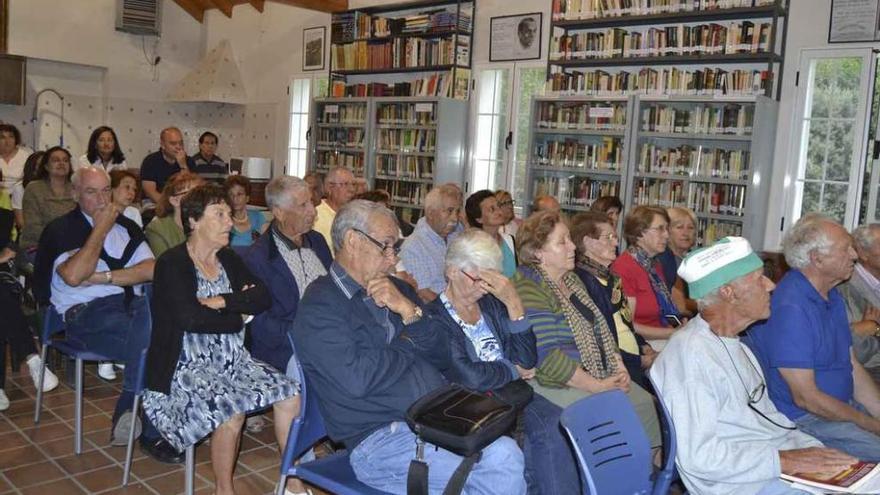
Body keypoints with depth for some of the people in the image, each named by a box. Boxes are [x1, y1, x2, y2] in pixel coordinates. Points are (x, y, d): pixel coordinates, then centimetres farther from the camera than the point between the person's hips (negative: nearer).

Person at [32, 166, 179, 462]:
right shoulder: (59, 231, 7)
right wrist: (101, 229, -5)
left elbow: (151, 270, 5)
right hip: (87, 314, -4)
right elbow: (74, 276, -13)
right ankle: (151, 432, -16)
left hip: (132, 304, 5)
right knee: (149, 341, -33)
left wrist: (103, 277, -7)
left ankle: (128, 414, -14)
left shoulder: (126, 226, 19)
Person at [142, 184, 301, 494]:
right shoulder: (171, 264, -9)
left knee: (290, 394, -10)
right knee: (231, 411, -29)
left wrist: (222, 301, -16)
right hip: (187, 365, -6)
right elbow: (189, 317, -23)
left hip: (231, 358, 7)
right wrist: (236, 317, -8)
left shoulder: (228, 258, 10)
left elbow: (262, 298, -2)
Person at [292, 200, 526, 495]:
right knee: (502, 471, -22)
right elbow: (356, 379, -17)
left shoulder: (396, 290, 16)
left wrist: (409, 310, -4)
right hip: (379, 437, -6)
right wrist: (408, 346, 0)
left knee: (507, 454, -19)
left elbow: (436, 350, 15)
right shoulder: (319, 305, -6)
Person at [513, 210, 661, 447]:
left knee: (647, 404, -6)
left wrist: (620, 367, 2)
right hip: (559, 384, -8)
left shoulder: (571, 279, 13)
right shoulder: (528, 289, -17)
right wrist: (597, 386, -18)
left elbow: (600, 329, 18)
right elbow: (546, 356, -22)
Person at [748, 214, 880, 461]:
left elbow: (853, 367, 13)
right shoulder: (790, 308, -21)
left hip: (844, 405, 9)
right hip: (802, 419, -9)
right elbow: (805, 397, -20)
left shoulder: (833, 298, 11)